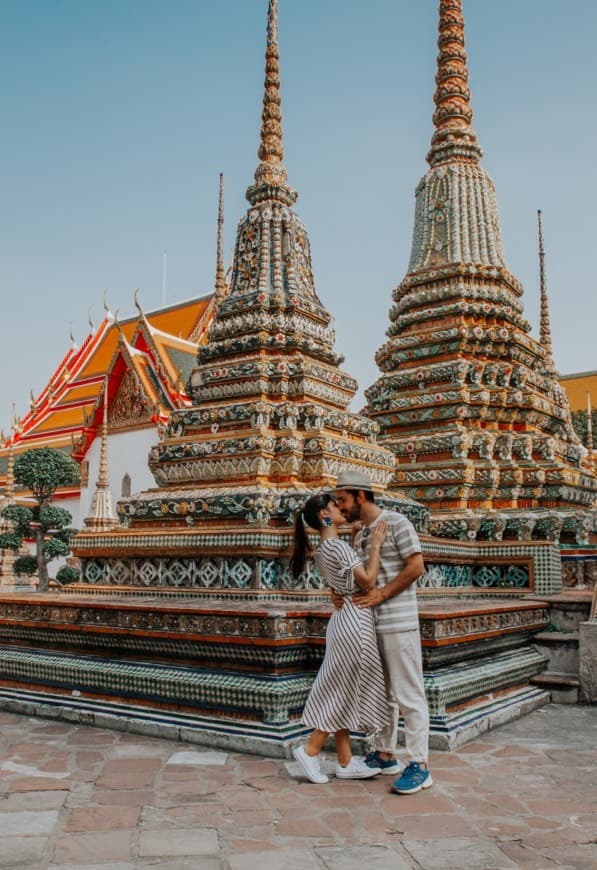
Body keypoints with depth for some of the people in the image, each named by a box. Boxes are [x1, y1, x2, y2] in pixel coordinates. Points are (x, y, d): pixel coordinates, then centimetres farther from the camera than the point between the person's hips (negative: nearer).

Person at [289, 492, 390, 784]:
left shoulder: (321, 549, 11)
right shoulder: (338, 546, -17)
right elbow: (368, 580, -19)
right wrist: (375, 545, -11)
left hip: (344, 619, 10)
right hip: (355, 620, -10)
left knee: (343, 693, 11)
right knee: (346, 693, 1)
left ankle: (346, 761, 19)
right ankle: (310, 750, 9)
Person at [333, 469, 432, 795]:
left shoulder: (395, 523, -8)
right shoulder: (360, 533, 15)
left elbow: (416, 566, -13)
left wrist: (381, 594, -16)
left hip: (397, 623, -8)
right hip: (370, 623, 8)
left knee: (408, 694, -3)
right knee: (380, 692, 15)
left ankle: (419, 765, 4)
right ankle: (385, 755, 26)